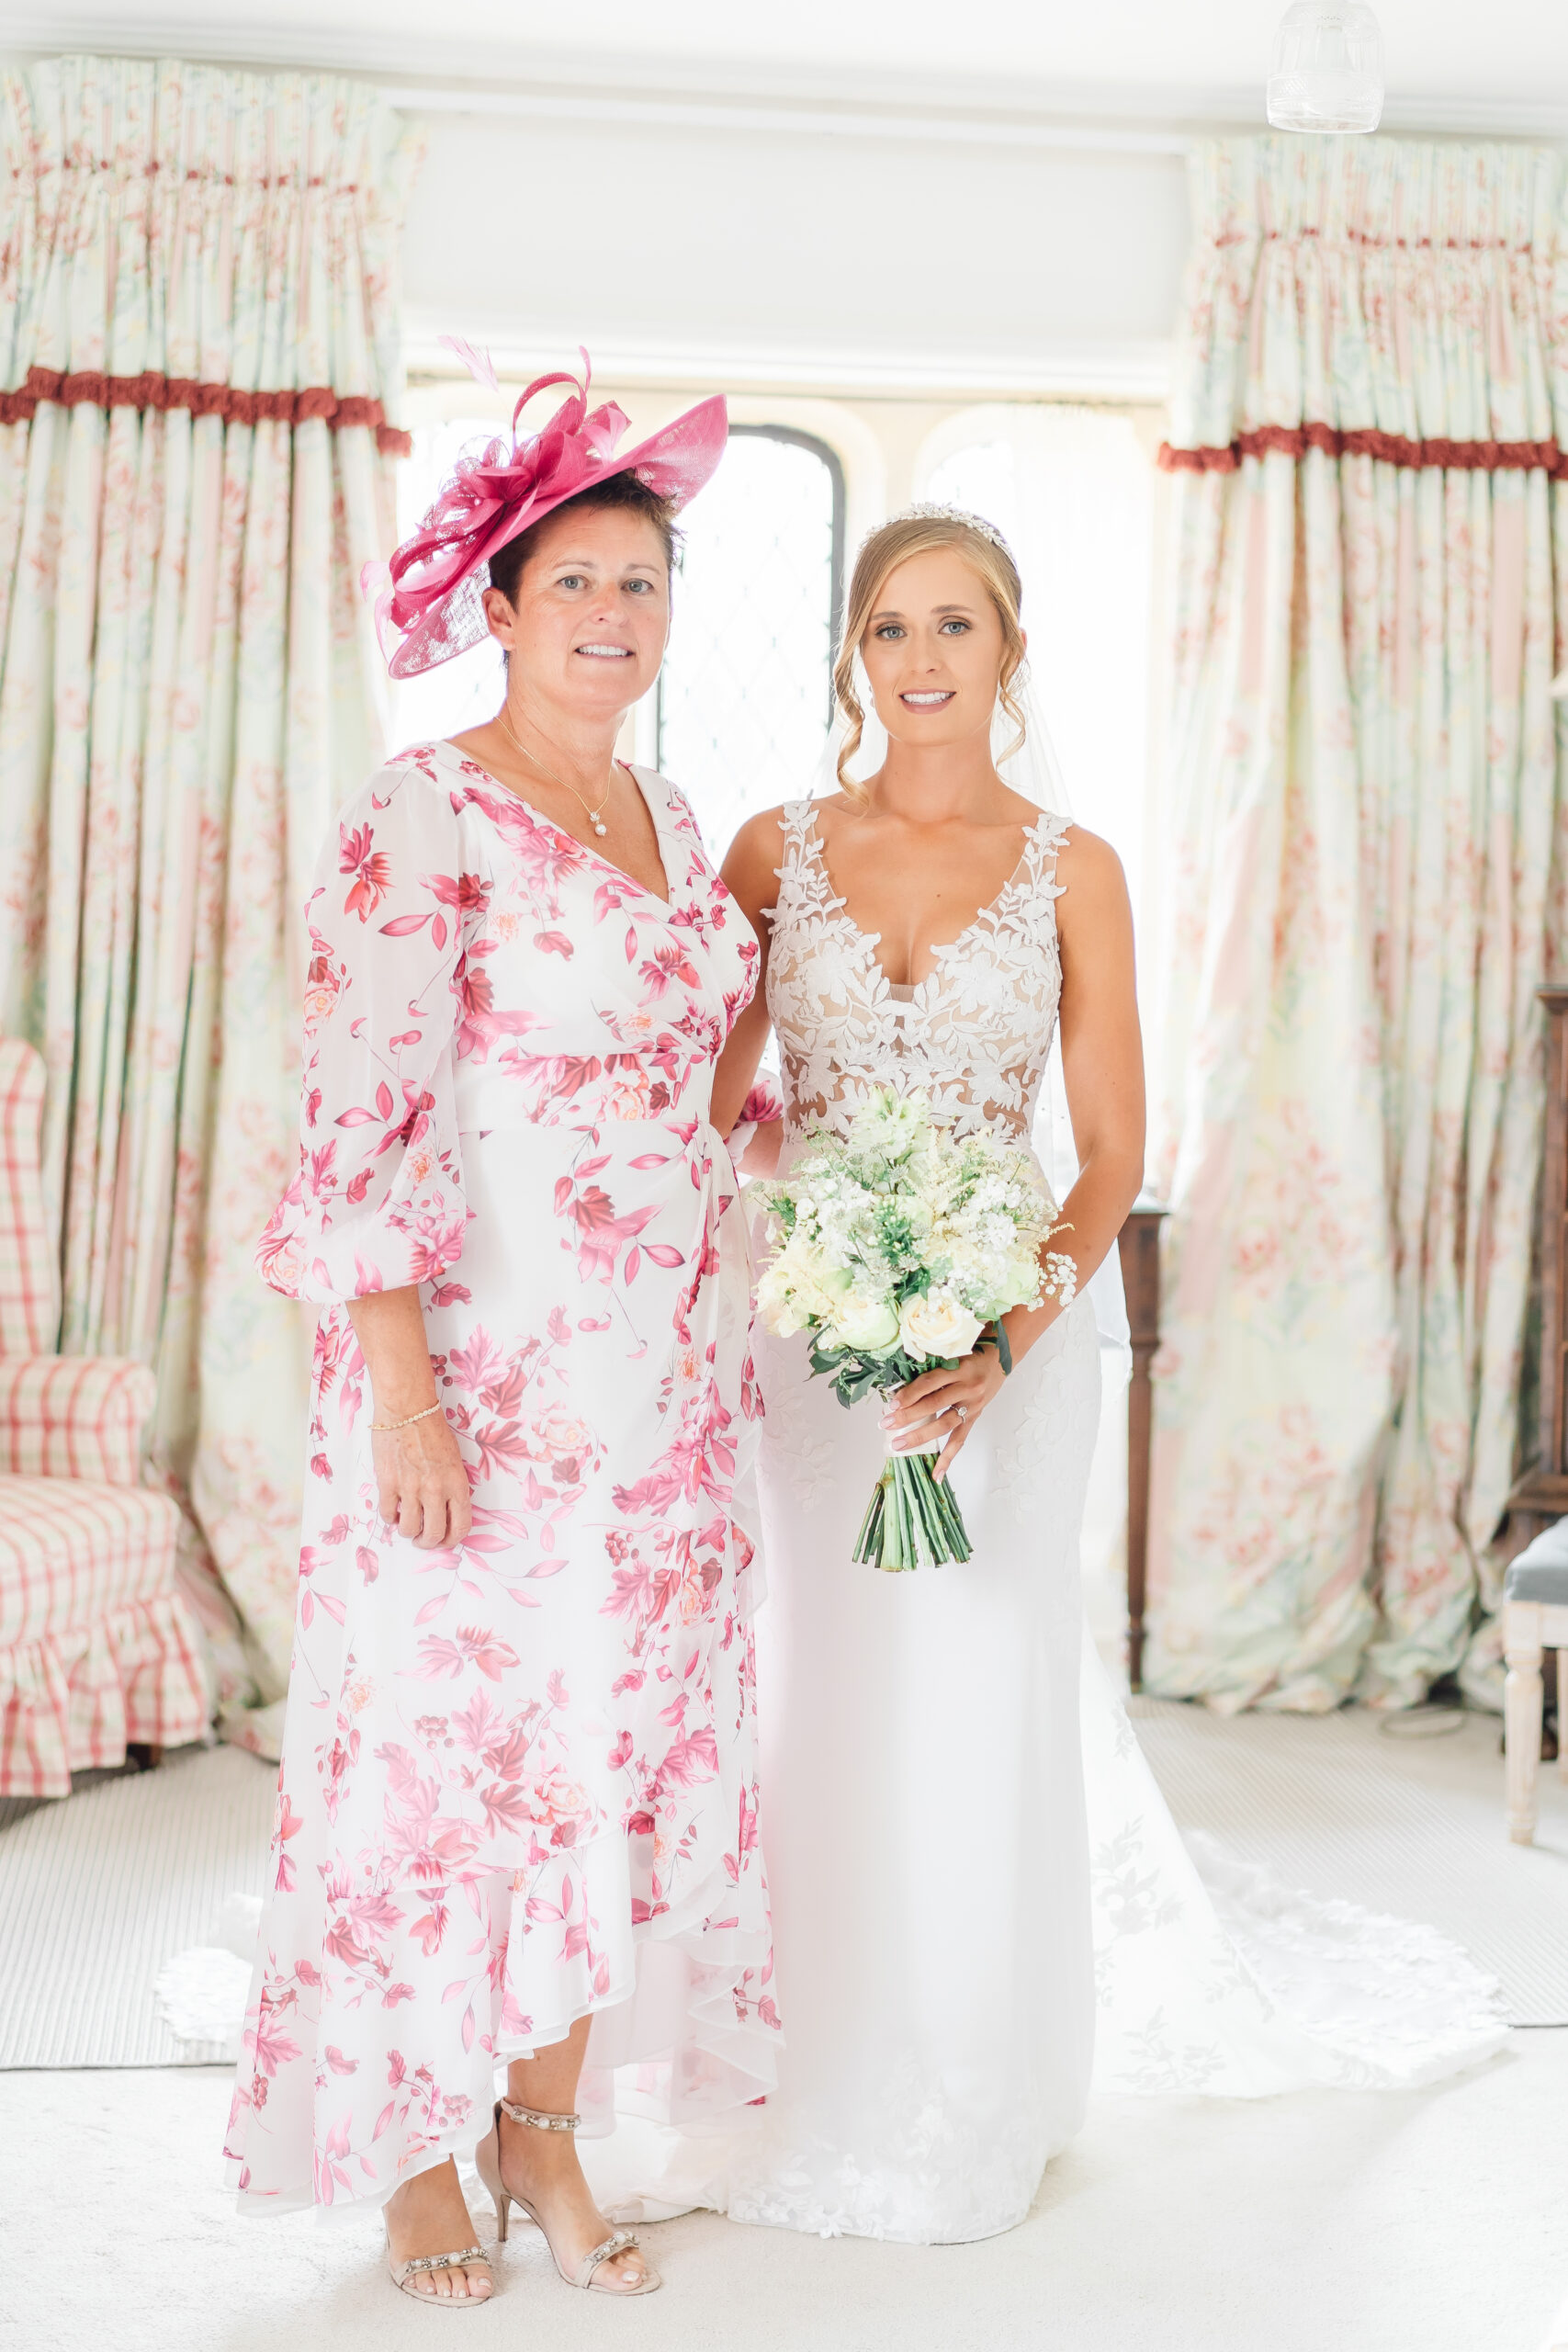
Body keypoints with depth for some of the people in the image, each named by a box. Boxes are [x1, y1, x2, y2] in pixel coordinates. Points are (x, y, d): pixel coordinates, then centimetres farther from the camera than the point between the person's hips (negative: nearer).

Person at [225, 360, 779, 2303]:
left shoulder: (670, 822, 12)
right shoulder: (422, 817, -10)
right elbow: (362, 1116, -16)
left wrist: (730, 1352, 16)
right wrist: (400, 1385, -20)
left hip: (665, 1377, 7)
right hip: (480, 1371, -7)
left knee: (624, 1742, 11)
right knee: (443, 1737, 4)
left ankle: (547, 2128, 27)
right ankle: (416, 2147, 22)